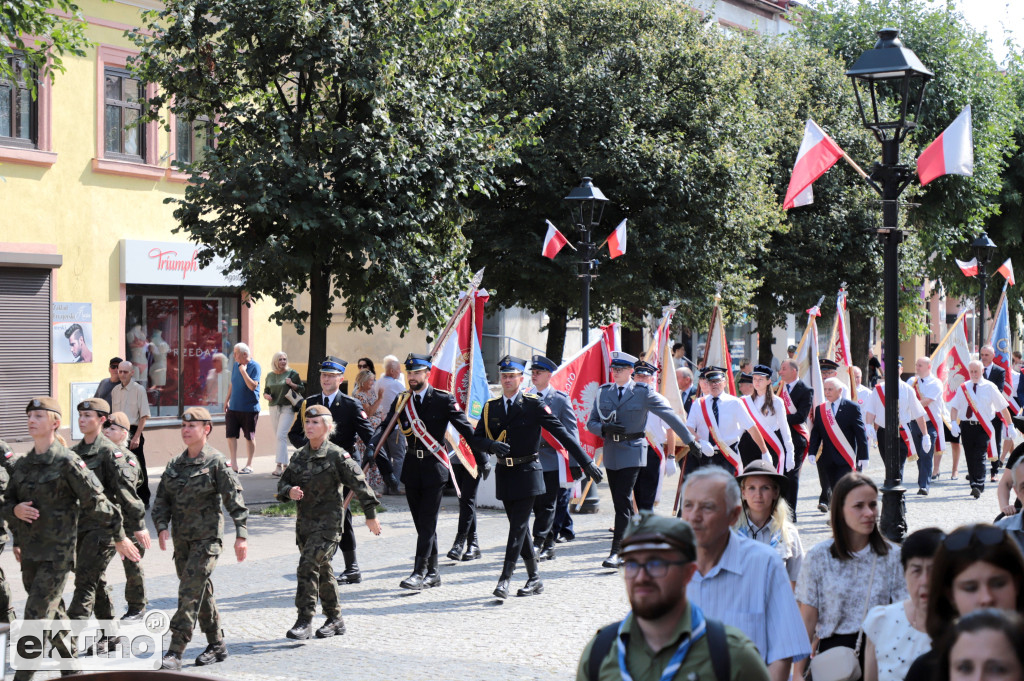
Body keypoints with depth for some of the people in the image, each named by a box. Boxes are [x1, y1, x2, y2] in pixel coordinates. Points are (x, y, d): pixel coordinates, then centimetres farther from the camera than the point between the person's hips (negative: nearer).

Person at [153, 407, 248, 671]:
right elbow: (161, 499, 9)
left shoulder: (216, 463, -8)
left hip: (207, 538, -7)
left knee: (190, 593, -12)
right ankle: (217, 645, 26)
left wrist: (241, 534, -20)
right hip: (182, 538, 7)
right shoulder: (175, 465, 9)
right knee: (201, 592, 14)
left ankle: (175, 653, -14)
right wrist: (162, 526, -8)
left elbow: (235, 499, -12)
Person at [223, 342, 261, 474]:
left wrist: (243, 371, -22)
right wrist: (227, 400, 18)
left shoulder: (254, 366, -11)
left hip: (249, 408, -6)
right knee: (230, 435, 2)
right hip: (233, 408, 6)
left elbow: (253, 386, -21)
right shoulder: (235, 366, 9)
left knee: (249, 437, 4)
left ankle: (249, 465, 14)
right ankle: (234, 464, 8)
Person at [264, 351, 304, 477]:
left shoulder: (292, 373, 0)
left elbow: (302, 389, 2)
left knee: (281, 436, -16)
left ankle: (279, 465, -20)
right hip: (274, 408, 5)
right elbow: (266, 391, 20)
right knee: (278, 437, 7)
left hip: (287, 408, -5)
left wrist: (291, 384, -15)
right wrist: (266, 395, -2)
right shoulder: (270, 375, 11)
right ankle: (285, 464, 16)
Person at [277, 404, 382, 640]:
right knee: (322, 570, 14)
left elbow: (359, 484, -5)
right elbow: (283, 482, 14)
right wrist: (289, 491, -10)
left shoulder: (337, 456, -9)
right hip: (304, 521, 7)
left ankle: (305, 620, -13)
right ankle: (335, 619, 26)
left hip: (328, 521, -6)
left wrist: (371, 515, -3)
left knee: (308, 566, -17)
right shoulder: (299, 456, 8)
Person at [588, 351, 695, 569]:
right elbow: (591, 422, 10)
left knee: (623, 502, -13)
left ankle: (616, 552, -13)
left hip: (632, 452, -5)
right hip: (611, 452, 5)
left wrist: (689, 441, 4)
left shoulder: (643, 392, -3)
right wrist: (605, 428, -13)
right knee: (619, 503, 9)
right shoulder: (604, 392, 8)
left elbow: (669, 415, 2)